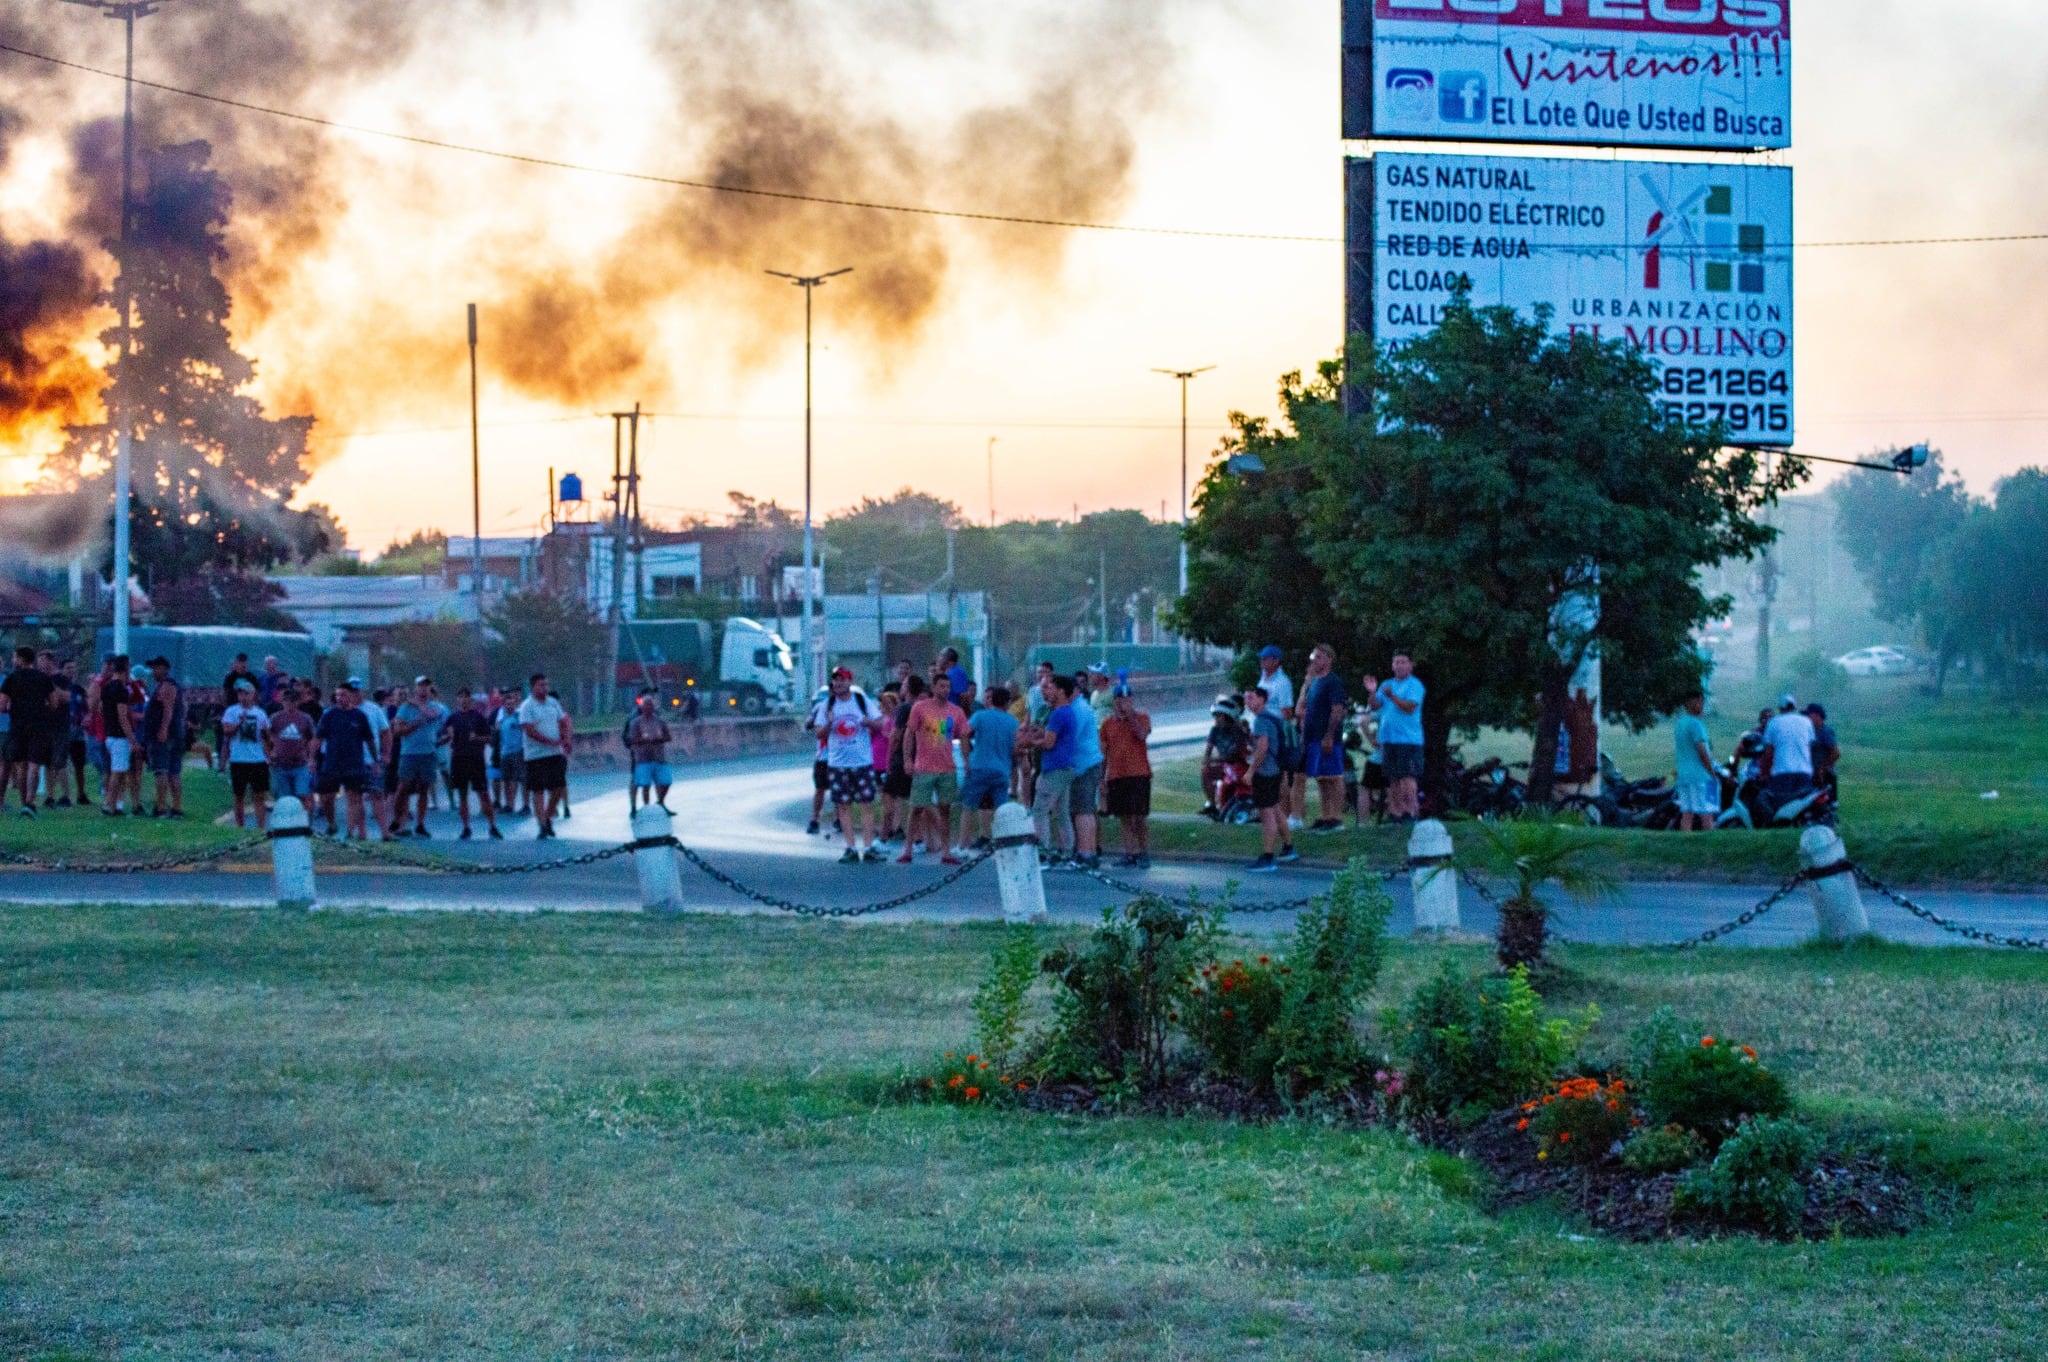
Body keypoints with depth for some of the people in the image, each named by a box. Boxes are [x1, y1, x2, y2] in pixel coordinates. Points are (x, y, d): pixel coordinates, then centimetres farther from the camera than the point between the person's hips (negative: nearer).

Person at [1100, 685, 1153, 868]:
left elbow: (1142, 734, -19)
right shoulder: (1108, 724, 12)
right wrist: (1102, 779, 11)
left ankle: (1145, 855, 0)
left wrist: (1129, 713, -17)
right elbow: (1104, 753, 15)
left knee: (1140, 817, -6)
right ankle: (1130, 854, 8)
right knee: (1124, 818, 4)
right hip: (1115, 776, 4)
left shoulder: (1141, 718, 3)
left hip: (1138, 775, -4)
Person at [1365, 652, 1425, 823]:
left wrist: (1392, 697, -23)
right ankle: (1395, 812, 10)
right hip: (1388, 738, 7)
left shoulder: (1415, 685, -2)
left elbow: (1410, 707, -15)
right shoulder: (1387, 685, 18)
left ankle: (1411, 811, -15)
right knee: (1393, 779, 8)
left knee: (1407, 777, -13)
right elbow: (1375, 706, 11)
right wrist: (1372, 692, -6)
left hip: (1408, 738, -7)